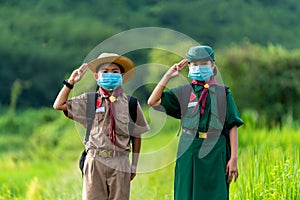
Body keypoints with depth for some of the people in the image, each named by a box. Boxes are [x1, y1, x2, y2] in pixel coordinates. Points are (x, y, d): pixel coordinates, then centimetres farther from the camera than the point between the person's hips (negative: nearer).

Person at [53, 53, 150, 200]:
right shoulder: (89, 100, 6)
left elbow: (136, 136, 10)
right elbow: (59, 105, 6)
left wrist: (134, 165, 9)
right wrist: (71, 81, 2)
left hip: (120, 162, 0)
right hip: (95, 160, 0)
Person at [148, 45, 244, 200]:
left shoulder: (223, 93, 7)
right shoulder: (183, 92, 9)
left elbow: (232, 126, 3)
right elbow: (153, 101, 0)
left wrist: (233, 158, -4)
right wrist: (168, 76, -1)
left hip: (216, 153, -1)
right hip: (189, 152, 1)